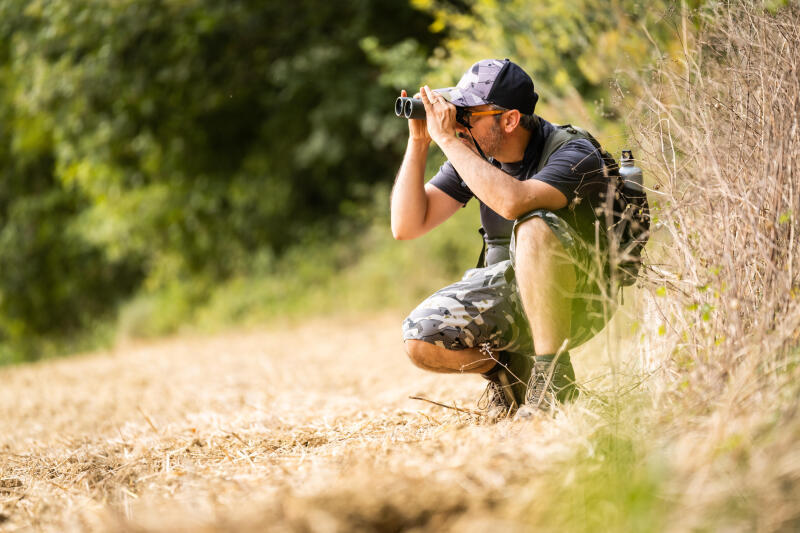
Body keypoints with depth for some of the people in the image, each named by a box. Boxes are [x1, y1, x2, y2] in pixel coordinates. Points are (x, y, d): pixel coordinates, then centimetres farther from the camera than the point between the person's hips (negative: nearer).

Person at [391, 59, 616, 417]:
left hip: (572, 304, -6)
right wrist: (418, 142, -12)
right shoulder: (473, 155, 0)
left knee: (535, 224, -35)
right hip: (504, 289, 6)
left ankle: (553, 376, -25)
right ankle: (511, 365, 10)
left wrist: (447, 139, -32)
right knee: (420, 340, -19)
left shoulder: (575, 156, -20)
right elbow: (406, 226, -3)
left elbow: (512, 201, -40)